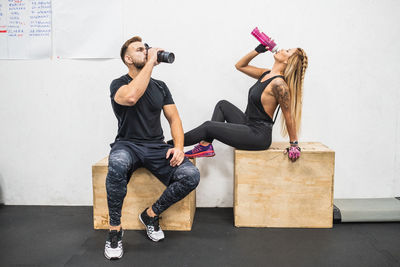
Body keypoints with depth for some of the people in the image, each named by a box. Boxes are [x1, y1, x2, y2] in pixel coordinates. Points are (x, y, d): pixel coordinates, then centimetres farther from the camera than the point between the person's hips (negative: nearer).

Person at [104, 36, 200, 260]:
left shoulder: (160, 86, 15)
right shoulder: (119, 84, 1)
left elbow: (174, 118, 10)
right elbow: (130, 96, -26)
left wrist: (178, 146, -9)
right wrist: (151, 62, -18)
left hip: (157, 147, 4)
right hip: (128, 145, -3)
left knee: (191, 176, -22)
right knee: (117, 164, -40)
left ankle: (151, 214, 3)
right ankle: (115, 229, -18)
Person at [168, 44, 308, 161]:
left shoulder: (278, 84, -20)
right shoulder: (266, 74, 8)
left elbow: (289, 116, -17)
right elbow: (240, 65, 18)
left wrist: (294, 144, -12)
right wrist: (258, 50, 5)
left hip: (259, 136, -9)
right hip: (249, 126, 9)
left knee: (208, 126, -6)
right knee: (222, 105, 15)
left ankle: (171, 145, 11)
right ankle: (206, 145, 3)